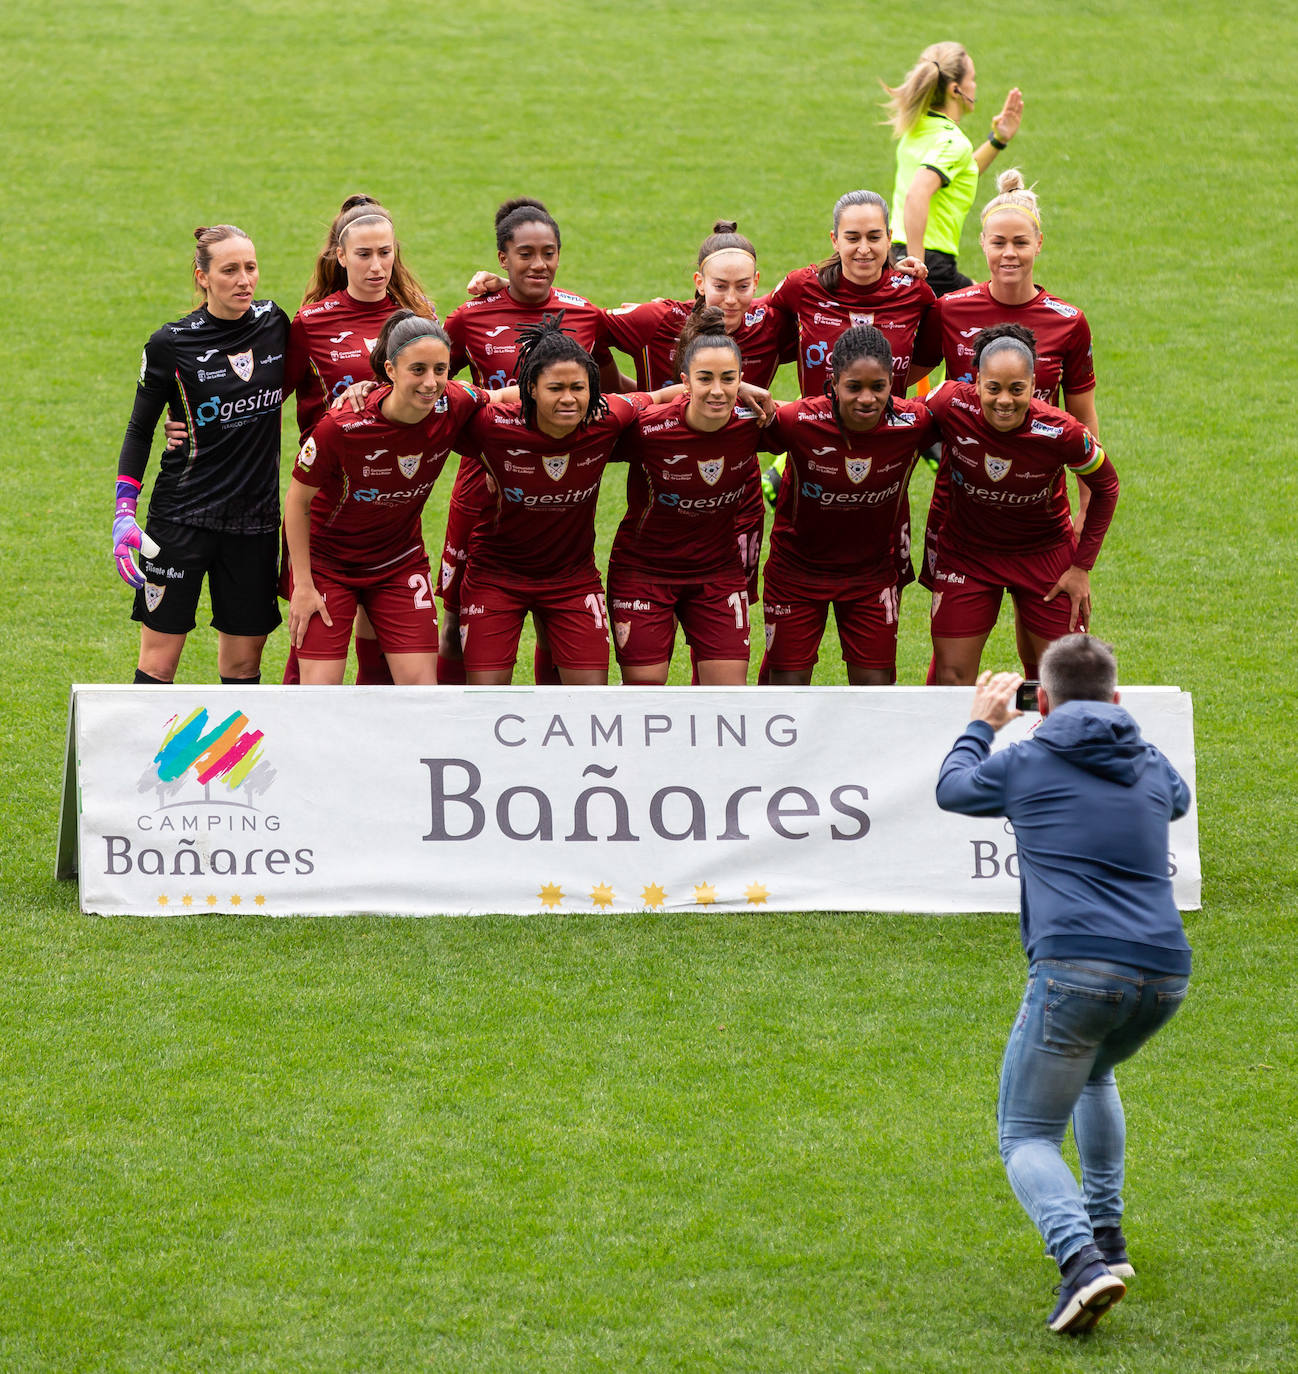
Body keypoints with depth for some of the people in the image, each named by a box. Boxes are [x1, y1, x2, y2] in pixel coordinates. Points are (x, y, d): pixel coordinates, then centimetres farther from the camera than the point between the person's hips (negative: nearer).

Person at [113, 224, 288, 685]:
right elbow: (139, 430, 1)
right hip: (181, 518, -3)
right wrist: (124, 514, -8)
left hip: (255, 520, 3)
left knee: (243, 661, 5)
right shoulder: (170, 344, -7)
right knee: (160, 658, -4)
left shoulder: (273, 322, 3)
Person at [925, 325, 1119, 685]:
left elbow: (1105, 488, -6)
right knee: (951, 677, -1)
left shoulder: (1061, 433, -26)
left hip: (1045, 554, -1)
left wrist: (1082, 567, -5)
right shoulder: (951, 405, -25)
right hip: (966, 553, 1)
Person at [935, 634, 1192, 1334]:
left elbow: (953, 789, 28)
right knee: (1092, 1073, 35)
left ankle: (1082, 1257, -26)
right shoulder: (1151, 766, 17)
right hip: (1164, 974, 5)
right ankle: (1106, 1234, 30)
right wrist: (1113, 730, 55)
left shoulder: (1025, 763, 6)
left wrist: (980, 725, 45)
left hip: (1076, 970, -5)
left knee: (1027, 1137, 1)